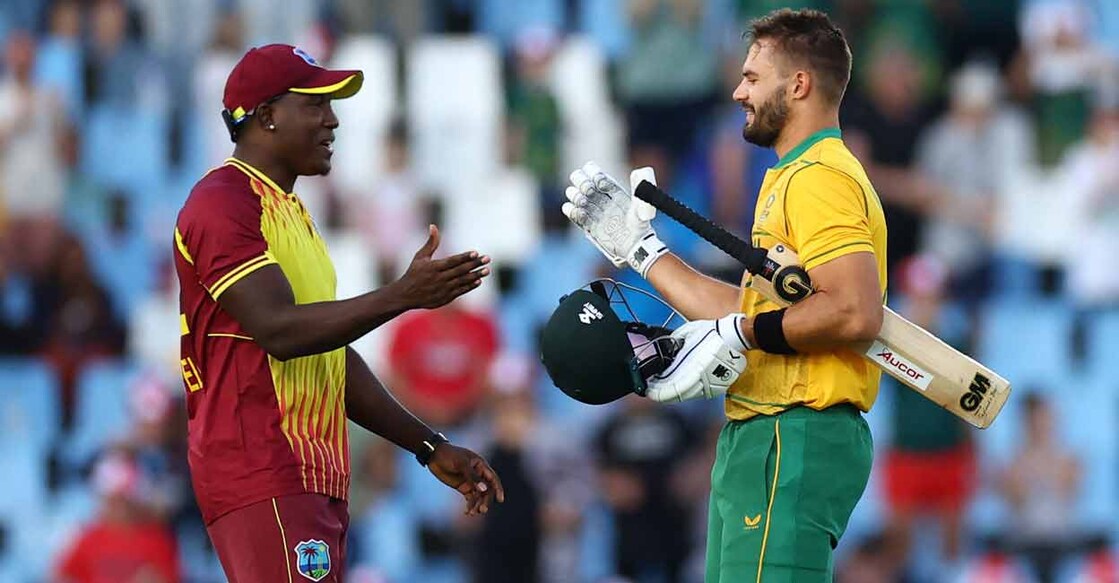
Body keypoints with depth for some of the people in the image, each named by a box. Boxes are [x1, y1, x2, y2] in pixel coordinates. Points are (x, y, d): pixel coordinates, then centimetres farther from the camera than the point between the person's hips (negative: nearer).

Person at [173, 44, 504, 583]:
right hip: (260, 477, -10)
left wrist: (430, 447, 21)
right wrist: (403, 296, -24)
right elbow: (278, 330, -20)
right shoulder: (222, 204, -8)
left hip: (315, 479, 10)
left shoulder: (290, 212, 24)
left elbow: (334, 358, 26)